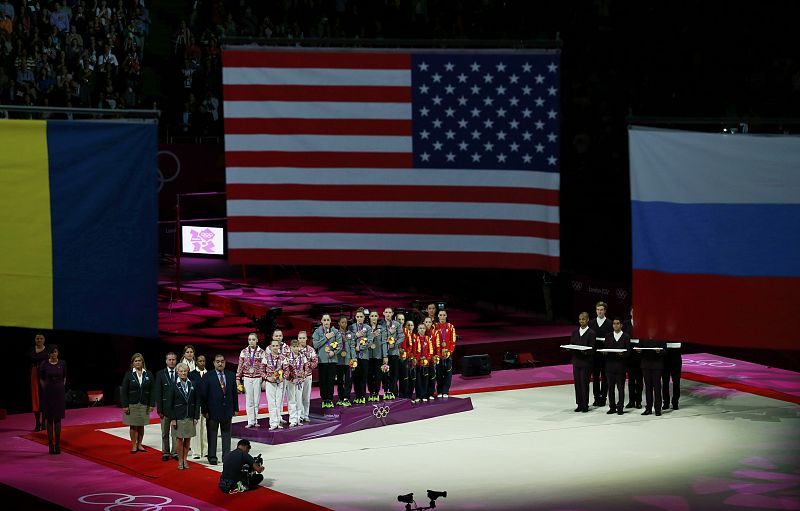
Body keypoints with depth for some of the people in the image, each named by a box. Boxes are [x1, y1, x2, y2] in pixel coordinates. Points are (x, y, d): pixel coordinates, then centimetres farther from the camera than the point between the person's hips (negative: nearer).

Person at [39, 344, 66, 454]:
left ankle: (57, 445, 5)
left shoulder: (62, 363, 0)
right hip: (48, 393, -1)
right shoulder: (44, 364, -4)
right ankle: (51, 444, 5)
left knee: (58, 419, 2)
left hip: (60, 393, 1)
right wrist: (46, 389, 0)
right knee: (49, 419, 1)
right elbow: (41, 379, 6)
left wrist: (62, 387, 5)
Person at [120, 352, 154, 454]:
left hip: (144, 404, 1)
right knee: (133, 426, 2)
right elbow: (124, 391, -2)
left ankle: (139, 444, 19)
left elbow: (152, 390, 4)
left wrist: (151, 404, -3)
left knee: (141, 426, 7)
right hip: (132, 404, -1)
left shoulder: (148, 374, 3)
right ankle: (134, 446, 10)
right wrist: (125, 405, -8)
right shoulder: (128, 375, 0)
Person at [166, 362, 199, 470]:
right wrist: (172, 419, -8)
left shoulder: (192, 385, 4)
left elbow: (196, 402, 6)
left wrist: (196, 417, 0)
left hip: (190, 417, 2)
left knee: (187, 439, 7)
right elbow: (169, 404, -3)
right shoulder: (174, 386, -3)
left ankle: (185, 459, 17)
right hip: (178, 418, -2)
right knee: (180, 439, 1)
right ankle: (180, 461, 10)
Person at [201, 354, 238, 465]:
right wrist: (204, 411, -9)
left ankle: (226, 456, 16)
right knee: (212, 435, 4)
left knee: (226, 433, 9)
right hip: (213, 411, -3)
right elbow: (203, 395, -5)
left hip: (227, 410, 3)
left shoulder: (231, 376, 6)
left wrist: (235, 408, 5)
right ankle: (212, 457, 11)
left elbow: (234, 393, 9)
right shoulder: (208, 377, -6)